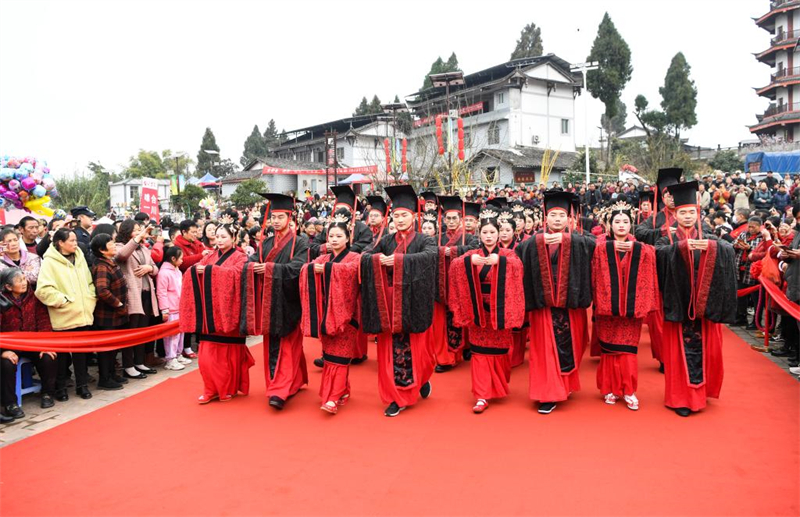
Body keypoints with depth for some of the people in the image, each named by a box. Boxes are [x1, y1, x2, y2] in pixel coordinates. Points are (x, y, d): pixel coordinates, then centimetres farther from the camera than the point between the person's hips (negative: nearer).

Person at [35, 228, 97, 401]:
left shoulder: (79, 258, 11)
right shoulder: (50, 262, -8)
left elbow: (89, 283, 18)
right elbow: (43, 290, -17)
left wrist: (90, 300, 4)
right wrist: (64, 300, -16)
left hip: (83, 315, 5)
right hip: (63, 317, -5)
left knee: (81, 351, 11)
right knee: (62, 353, 7)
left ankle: (82, 384, 22)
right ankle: (60, 387, 21)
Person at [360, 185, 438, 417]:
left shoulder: (423, 241, 0)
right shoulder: (387, 241, 10)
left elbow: (431, 254, -22)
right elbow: (365, 256, -1)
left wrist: (397, 259, -30)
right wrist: (378, 258, -24)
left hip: (413, 305, -2)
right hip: (389, 305, 2)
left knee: (415, 348, 5)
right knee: (392, 350, 2)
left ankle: (423, 379, 35)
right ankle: (398, 397, 14)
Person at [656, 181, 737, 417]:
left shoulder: (709, 240, 10)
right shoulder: (668, 240, 6)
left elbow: (730, 250, -9)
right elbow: (660, 253, -16)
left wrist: (711, 246, -29)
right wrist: (682, 246, -31)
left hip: (703, 305, 2)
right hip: (678, 305, -1)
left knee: (704, 348, 4)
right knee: (679, 350, -1)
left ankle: (699, 392, 22)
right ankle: (681, 397, 8)